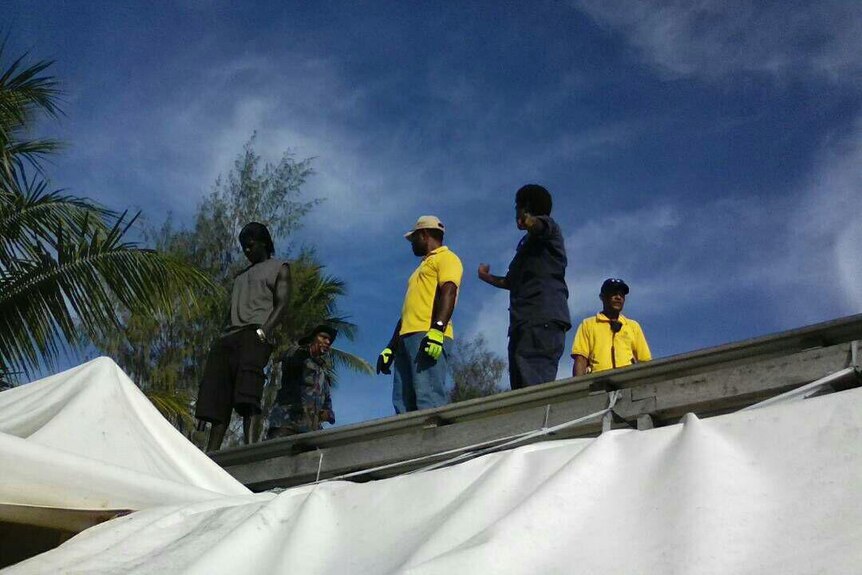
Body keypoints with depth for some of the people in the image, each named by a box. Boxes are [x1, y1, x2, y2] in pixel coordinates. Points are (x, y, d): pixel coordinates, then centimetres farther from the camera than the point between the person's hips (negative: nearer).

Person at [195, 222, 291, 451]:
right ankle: (211, 453, -19)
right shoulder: (241, 276, 35)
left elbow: (281, 304, 3)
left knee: (247, 396, -28)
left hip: (255, 334, -6)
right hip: (229, 336, 6)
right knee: (216, 399, -11)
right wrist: (223, 338, 8)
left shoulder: (279, 268, 17)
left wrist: (262, 331, -15)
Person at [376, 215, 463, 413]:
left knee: (428, 399, -21)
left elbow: (448, 291, -12)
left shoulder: (445, 257, 6)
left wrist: (437, 329, -27)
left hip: (428, 337, -9)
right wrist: (391, 348, 25)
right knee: (402, 404, -2)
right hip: (408, 337, 9)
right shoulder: (424, 266, 35)